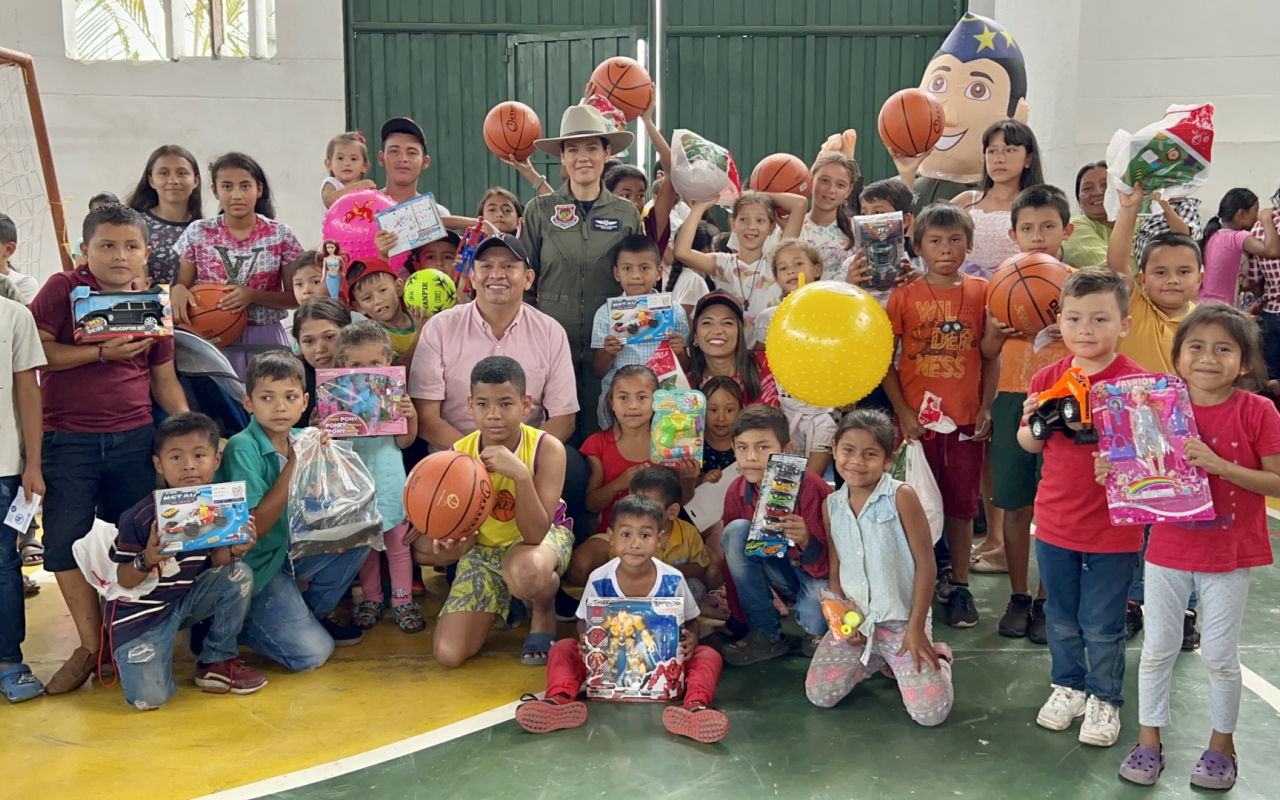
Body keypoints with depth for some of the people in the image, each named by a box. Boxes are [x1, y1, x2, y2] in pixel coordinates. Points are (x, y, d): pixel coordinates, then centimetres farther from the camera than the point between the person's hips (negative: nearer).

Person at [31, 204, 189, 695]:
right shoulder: (63, 289, -2)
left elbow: (164, 380, 13)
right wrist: (102, 352, -17)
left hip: (134, 439, 3)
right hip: (67, 441, -3)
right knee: (65, 541, -1)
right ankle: (90, 644, 13)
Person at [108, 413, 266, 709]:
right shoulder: (141, 517, -22)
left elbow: (216, 559, -2)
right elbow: (123, 579, -15)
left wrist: (233, 550, -24)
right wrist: (147, 561, -35)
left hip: (190, 598, 5)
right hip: (143, 610, -5)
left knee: (239, 573, -19)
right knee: (149, 698, -20)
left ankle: (216, 662, 0)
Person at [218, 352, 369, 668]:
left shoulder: (299, 440, -1)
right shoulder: (242, 449, -20)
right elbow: (255, 526, -24)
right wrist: (294, 465, -26)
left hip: (293, 550, 7)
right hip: (256, 567, -7)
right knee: (312, 653, -15)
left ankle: (312, 612, 9)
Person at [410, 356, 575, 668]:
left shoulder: (547, 448, -25)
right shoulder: (459, 455, -17)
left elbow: (535, 534, -30)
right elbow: (466, 542, -12)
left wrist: (520, 475, -44)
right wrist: (451, 539, -37)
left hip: (545, 537, -3)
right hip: (484, 548, 4)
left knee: (526, 571, -43)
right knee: (448, 654, -9)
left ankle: (544, 611, -3)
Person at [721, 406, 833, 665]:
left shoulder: (810, 487, -26)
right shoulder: (737, 491, -11)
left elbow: (826, 562, -26)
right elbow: (734, 556, -1)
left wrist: (806, 541, -48)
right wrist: (739, 615, -1)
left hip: (818, 574, -5)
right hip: (782, 572, 5)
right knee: (736, 531, -21)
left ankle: (817, 630, 2)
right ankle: (767, 635, -12)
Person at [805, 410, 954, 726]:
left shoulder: (901, 496, -12)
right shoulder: (831, 505, 3)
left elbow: (926, 564, -11)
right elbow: (836, 568, 9)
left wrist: (916, 627, -12)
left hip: (901, 620, -4)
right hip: (854, 619, 4)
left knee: (931, 712, -16)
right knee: (819, 695, -8)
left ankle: (936, 657, 18)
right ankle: (877, 660, 19)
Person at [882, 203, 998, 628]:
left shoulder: (981, 292, 2)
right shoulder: (905, 295, -1)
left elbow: (991, 356, 6)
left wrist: (986, 408, -2)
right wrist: (902, 411, -8)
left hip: (966, 418, 1)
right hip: (916, 418, -1)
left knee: (962, 504, 9)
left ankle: (958, 585, 23)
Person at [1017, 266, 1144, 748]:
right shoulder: (1048, 379, 0)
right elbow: (1030, 446, 9)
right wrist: (1032, 422, -12)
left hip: (1113, 526, -4)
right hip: (1056, 522, 4)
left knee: (1102, 624, 8)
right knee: (1061, 618, 18)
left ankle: (1104, 699, 29)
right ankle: (1068, 686, 38)